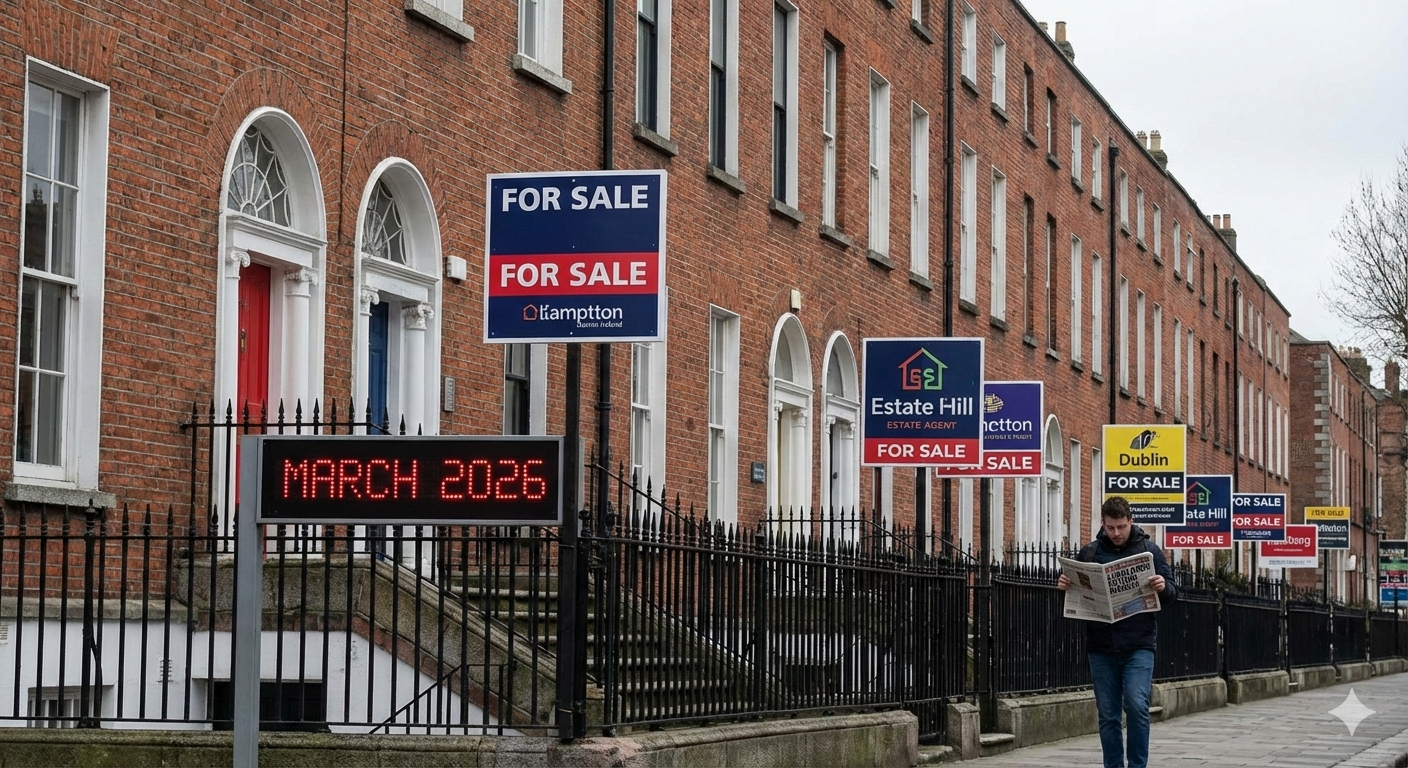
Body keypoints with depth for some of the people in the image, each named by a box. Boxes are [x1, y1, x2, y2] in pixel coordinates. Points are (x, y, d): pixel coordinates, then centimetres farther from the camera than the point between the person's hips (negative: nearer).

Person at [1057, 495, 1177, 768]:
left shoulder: (1149, 550, 3)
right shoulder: (1090, 553, 7)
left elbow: (1171, 594, 4)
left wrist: (1163, 587, -19)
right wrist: (1064, 586, -9)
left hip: (1139, 645, -2)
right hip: (1101, 647, 2)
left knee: (1136, 705, -14)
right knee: (1108, 714, 5)